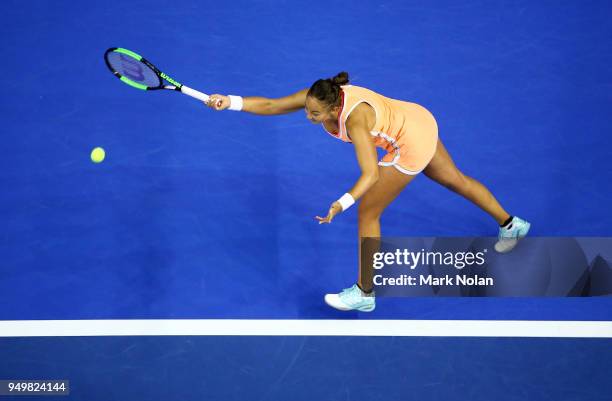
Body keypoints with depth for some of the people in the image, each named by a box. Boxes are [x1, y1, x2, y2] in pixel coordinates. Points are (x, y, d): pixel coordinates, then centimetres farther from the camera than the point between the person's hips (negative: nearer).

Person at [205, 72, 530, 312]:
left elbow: (371, 174, -41)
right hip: (418, 120, 9)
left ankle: (364, 294, 12)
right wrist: (231, 102, -31)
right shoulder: (318, 97, -17)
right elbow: (271, 105, -18)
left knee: (367, 214, -2)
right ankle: (511, 225, 50)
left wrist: (341, 204, -52)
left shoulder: (354, 119, -38)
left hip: (410, 145, -9)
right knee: (454, 179, 28)